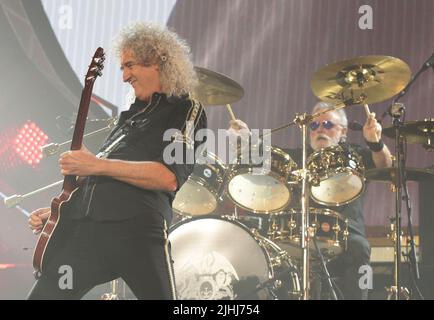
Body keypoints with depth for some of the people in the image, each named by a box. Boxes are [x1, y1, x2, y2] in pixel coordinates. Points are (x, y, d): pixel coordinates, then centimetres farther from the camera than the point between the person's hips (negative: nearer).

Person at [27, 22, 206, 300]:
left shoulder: (186, 110, 4)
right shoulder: (132, 114, 27)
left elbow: (170, 177, -13)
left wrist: (98, 165, -12)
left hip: (138, 232, -7)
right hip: (84, 229, 7)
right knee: (43, 294, 1)